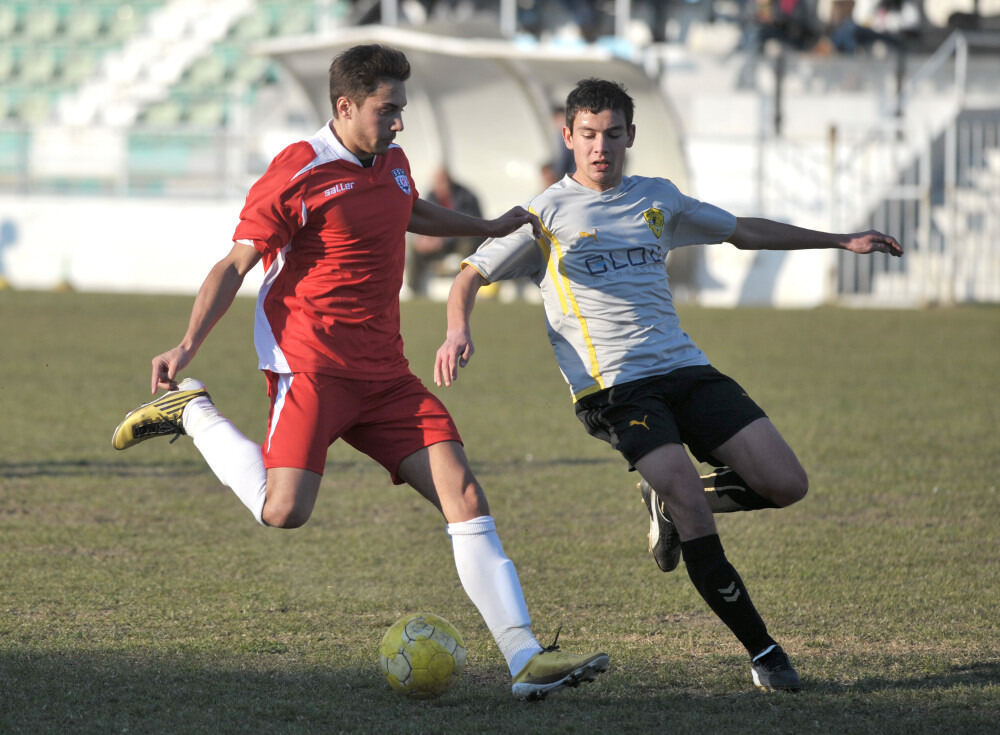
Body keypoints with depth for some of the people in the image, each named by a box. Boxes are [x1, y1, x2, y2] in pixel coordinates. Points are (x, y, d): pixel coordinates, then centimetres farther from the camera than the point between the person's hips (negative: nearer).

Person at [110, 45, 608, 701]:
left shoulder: (392, 164, 14)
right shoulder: (297, 173, -9)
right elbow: (236, 264, -8)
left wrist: (487, 228, 48)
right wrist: (188, 346, -17)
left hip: (385, 372, 7)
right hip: (311, 364, -7)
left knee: (464, 495, -5)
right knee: (284, 510, -22)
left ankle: (525, 658, -8)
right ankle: (192, 412, 5)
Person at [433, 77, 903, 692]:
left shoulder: (658, 199, 16)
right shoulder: (548, 213, 4)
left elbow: (743, 231, 29)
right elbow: (472, 275, 5)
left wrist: (842, 241, 30)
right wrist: (459, 331, -17)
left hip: (685, 369, 5)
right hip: (612, 386, -5)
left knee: (786, 485, -9)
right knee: (693, 509, -23)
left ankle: (671, 502, 18)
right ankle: (763, 652, -10)